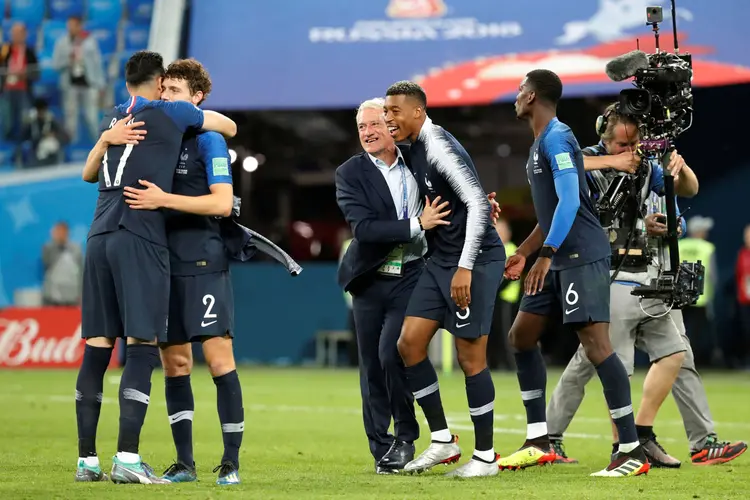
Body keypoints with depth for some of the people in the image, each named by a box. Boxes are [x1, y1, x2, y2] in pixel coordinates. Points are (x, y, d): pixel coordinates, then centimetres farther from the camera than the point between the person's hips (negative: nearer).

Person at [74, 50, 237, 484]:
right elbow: (229, 127, 16)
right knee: (143, 346, -7)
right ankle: (127, 457, -16)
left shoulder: (112, 120, 19)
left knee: (98, 346, 6)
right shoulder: (171, 113, 3)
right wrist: (204, 119, 36)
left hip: (100, 237, 6)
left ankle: (87, 460, 7)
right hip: (141, 240, -6)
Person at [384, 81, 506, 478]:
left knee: (470, 356, -4)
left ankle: (485, 456, 6)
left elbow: (477, 203, -23)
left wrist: (465, 267, -25)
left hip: (475, 260, -9)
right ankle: (442, 440, 12)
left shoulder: (439, 147, -17)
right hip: (441, 259, 9)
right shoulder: (415, 150, 10)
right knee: (409, 343, 3)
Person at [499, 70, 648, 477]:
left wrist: (545, 254, -26)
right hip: (559, 260, 11)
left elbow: (569, 201, -22)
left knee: (596, 345, -15)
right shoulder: (540, 143, 19)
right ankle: (538, 442, 17)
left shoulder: (556, 138, -12)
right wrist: (523, 253, 29)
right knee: (521, 337, 13)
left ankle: (632, 451, -14)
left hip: (582, 257, -11)